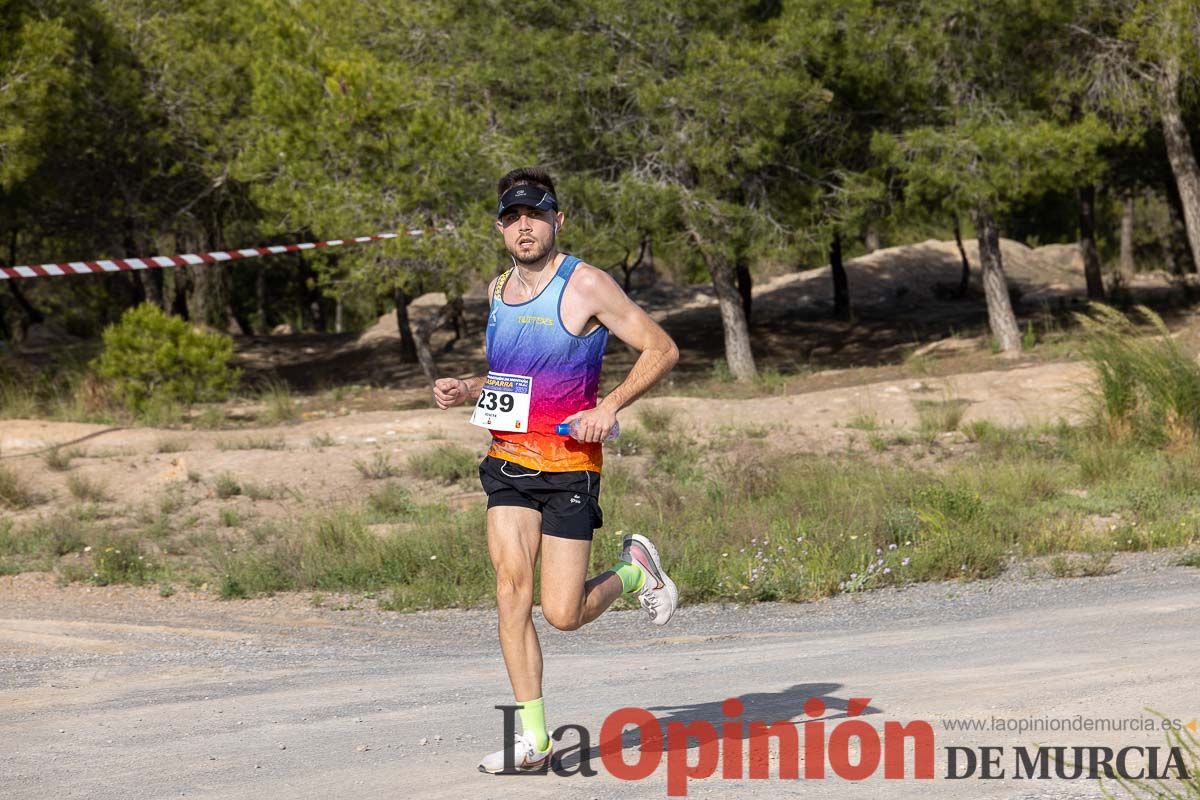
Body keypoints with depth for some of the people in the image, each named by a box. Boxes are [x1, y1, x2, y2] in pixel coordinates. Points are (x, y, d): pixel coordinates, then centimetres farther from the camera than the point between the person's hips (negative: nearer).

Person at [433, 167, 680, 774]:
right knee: (511, 587, -10)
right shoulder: (500, 291, 12)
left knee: (562, 614, -7)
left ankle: (634, 571, 25)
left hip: (569, 466, -5)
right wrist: (466, 391, 8)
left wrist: (608, 408, -18)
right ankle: (533, 738, -7)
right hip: (508, 461, 5)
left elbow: (662, 349, -7)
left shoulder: (586, 286, -8)